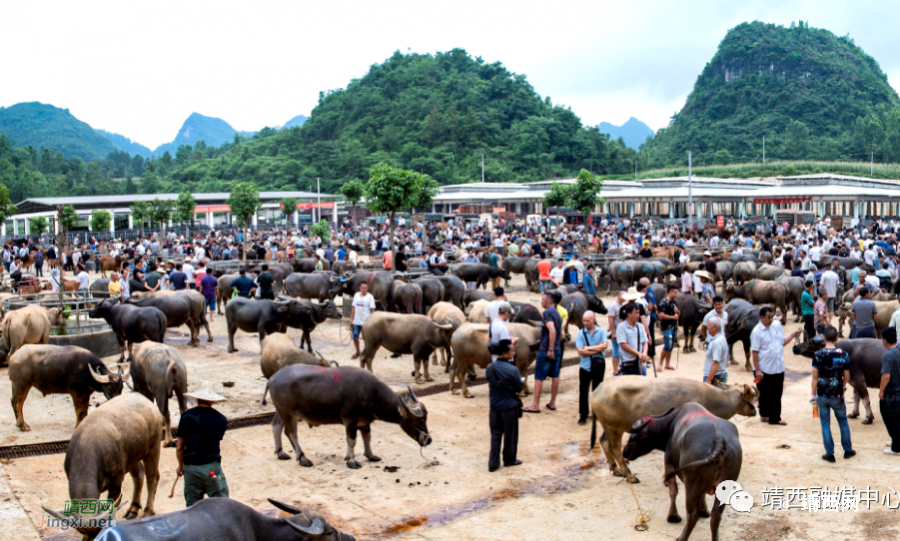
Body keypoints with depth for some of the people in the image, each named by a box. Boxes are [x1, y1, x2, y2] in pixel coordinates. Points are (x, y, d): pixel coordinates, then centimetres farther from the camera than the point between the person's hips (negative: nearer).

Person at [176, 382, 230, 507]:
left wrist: (181, 466, 17)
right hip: (212, 467, -1)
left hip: (191, 467, 1)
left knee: (192, 505, 12)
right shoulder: (221, 419, 0)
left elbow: (179, 446, 2)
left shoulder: (186, 416, -1)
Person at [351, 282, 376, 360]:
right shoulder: (356, 295, 8)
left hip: (365, 321, -4)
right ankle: (358, 352, 26)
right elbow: (354, 307, 13)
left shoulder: (370, 297, -6)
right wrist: (351, 318, 10)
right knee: (355, 337, 8)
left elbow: (372, 309, -8)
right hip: (356, 321, 4)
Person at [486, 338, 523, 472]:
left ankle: (493, 463, 13)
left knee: (495, 434, 13)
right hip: (510, 406, -4)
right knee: (510, 434, 14)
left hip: (494, 406, 4)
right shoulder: (513, 370, -20)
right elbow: (519, 388, -7)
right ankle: (509, 459, 29)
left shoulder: (490, 368, -5)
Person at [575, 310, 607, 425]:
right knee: (583, 391, 3)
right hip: (585, 366, 0)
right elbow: (580, 351, -13)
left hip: (598, 366, 0)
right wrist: (597, 349, -12)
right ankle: (583, 415, 11)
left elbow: (604, 345, -15)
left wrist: (589, 348, -13)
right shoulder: (580, 334, -4)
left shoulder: (601, 331, -1)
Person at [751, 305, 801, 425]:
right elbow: (754, 352, -14)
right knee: (764, 395, 8)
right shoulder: (757, 332, -13)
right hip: (764, 370, -5)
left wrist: (793, 335, 0)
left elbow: (782, 342, 17)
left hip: (778, 369, 5)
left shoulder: (777, 326, 5)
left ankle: (775, 418, 19)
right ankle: (764, 415, 24)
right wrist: (757, 370, -16)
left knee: (776, 394, 10)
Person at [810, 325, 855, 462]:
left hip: (822, 395, -1)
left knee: (825, 424, 10)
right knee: (843, 422, 20)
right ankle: (847, 450, 32)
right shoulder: (843, 355, -9)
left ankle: (830, 454, 17)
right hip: (837, 396, 1)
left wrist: (813, 394, 3)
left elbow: (815, 377, -8)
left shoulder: (817, 355, -11)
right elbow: (847, 377, -2)